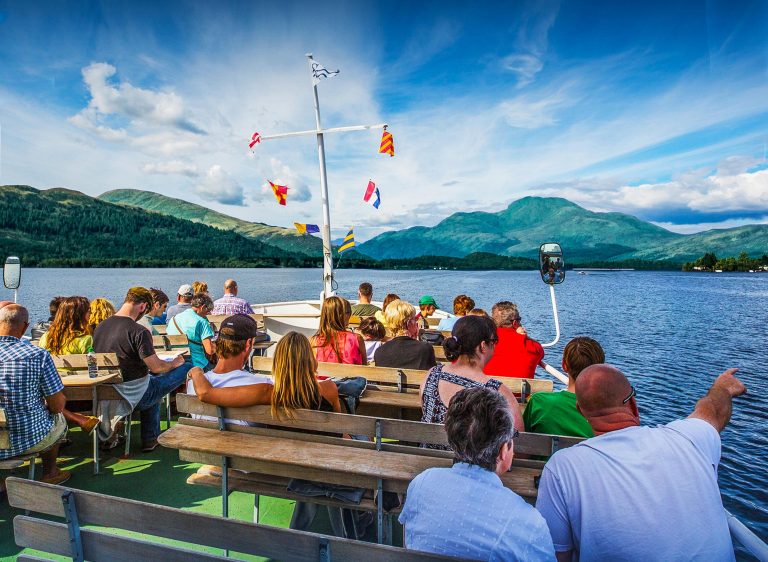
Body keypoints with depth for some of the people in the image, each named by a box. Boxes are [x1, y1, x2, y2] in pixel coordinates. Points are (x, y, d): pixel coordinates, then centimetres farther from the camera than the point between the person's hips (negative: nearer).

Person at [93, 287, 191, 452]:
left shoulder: (100, 326, 2)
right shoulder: (139, 331, -23)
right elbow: (156, 367, -20)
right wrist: (174, 363, 1)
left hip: (106, 395, 8)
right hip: (135, 395, -8)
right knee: (188, 368, 1)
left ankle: (150, 440, 36)